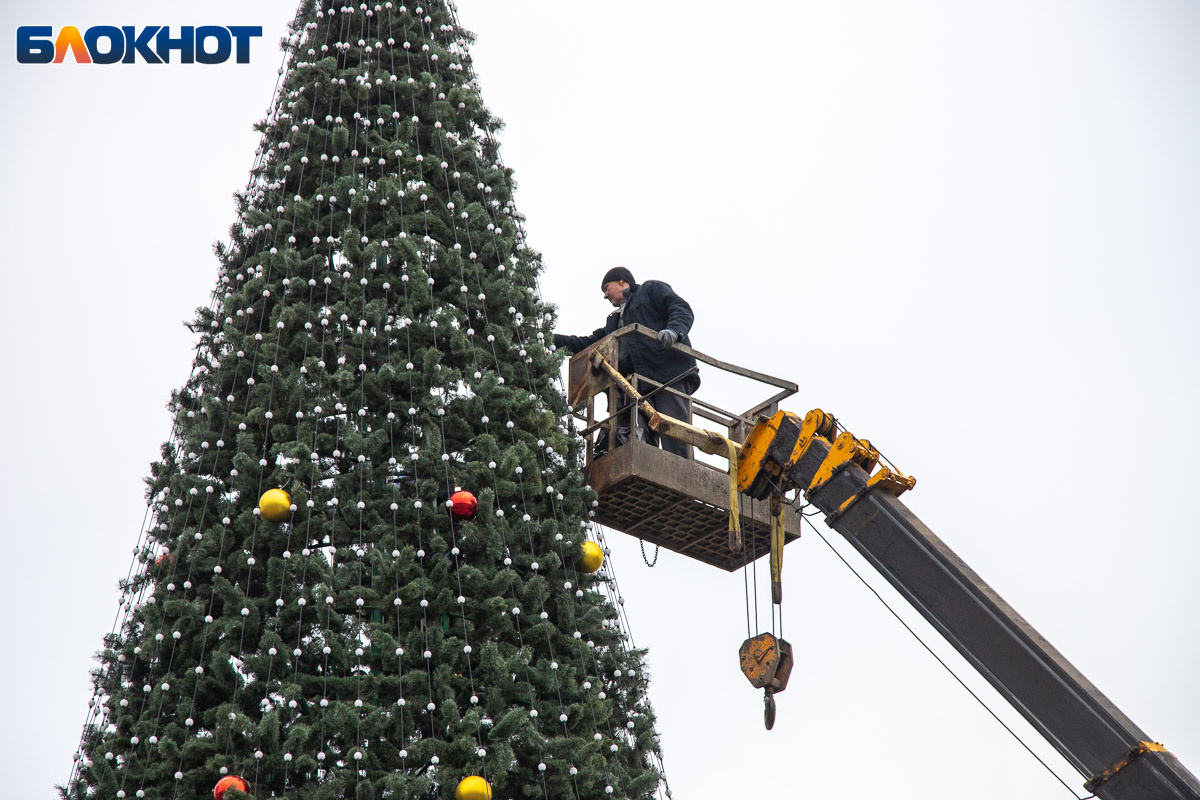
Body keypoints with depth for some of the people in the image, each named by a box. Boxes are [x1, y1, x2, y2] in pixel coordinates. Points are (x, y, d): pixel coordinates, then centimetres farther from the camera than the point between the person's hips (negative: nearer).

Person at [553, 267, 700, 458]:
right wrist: (554, 339, 28)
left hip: (671, 373, -7)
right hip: (642, 386, 7)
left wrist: (673, 330, -19)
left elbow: (682, 310, 2)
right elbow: (589, 343, 38)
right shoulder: (614, 321, 38)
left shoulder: (652, 289, 17)